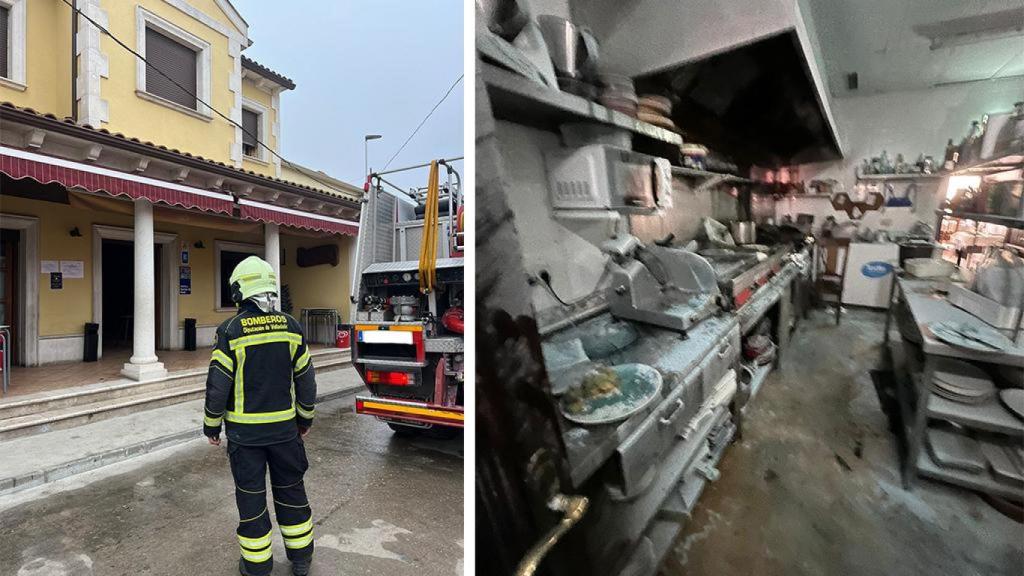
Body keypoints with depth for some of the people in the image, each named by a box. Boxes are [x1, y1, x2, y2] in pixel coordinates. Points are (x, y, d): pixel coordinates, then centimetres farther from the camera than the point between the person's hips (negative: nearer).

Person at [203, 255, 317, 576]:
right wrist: (305, 419, 13)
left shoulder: (230, 332, -12)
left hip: (244, 431, -2)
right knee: (291, 490, 17)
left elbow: (217, 386, -9)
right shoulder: (290, 327, -4)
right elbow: (306, 380, 1)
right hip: (284, 427, 3)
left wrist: (211, 427, 6)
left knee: (251, 497, 13)